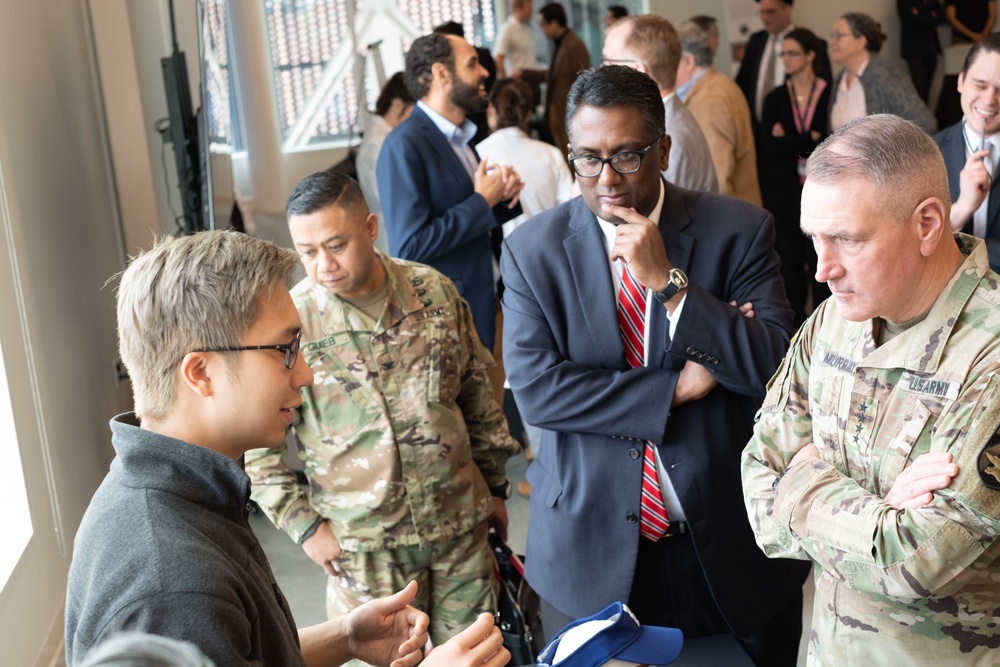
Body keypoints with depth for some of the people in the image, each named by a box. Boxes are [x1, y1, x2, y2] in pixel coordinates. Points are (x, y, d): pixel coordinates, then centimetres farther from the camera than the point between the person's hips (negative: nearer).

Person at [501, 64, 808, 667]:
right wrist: (677, 387, -17)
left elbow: (776, 366, -14)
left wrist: (668, 281, -23)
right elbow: (533, 387, -13)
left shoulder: (739, 231, -7)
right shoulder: (533, 250, -4)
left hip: (732, 548, 0)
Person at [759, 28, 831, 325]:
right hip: (785, 194, 3)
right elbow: (770, 146, -3)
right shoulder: (775, 98, 7)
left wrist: (790, 141, -6)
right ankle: (794, 325, 14)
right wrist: (811, 139, -9)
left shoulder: (830, 94, -2)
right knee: (789, 261, 5)